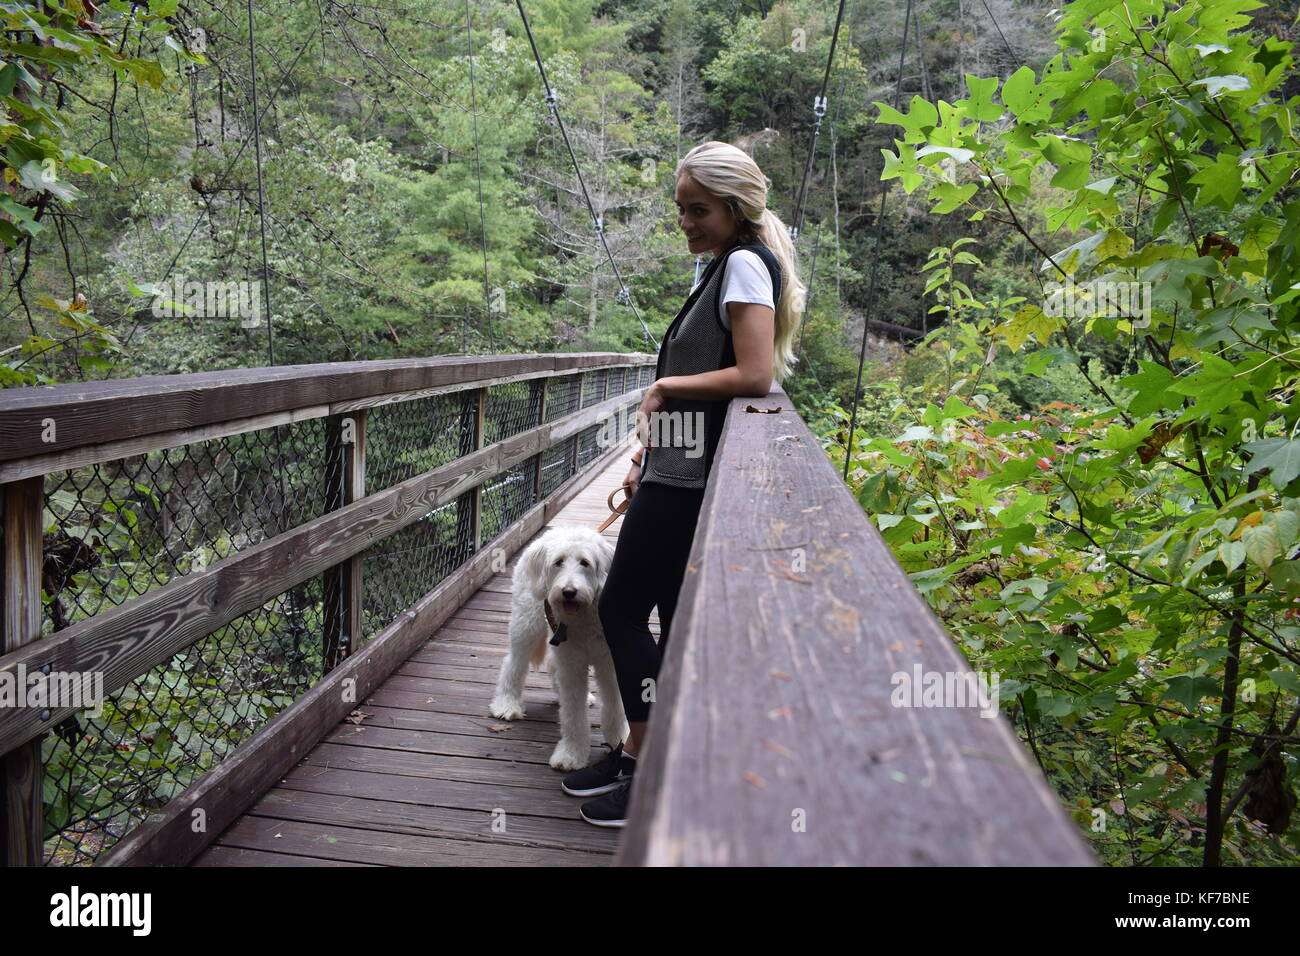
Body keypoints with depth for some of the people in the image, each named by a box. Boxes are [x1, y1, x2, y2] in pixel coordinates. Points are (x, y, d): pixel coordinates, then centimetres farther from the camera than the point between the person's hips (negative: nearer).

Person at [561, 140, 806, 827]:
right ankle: (638, 752, 25)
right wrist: (645, 456, 16)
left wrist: (667, 386, -10)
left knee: (622, 608, -3)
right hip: (676, 470, 9)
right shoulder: (723, 269, 18)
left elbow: (754, 376, -22)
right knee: (671, 616, 13)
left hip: (690, 479, -9)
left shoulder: (745, 263, -10)